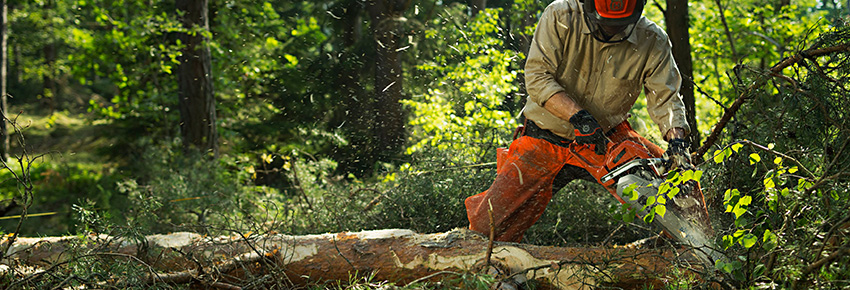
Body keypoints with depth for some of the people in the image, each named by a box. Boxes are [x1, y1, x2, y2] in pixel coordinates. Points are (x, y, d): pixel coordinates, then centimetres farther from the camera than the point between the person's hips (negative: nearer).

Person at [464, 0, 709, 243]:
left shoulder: (653, 41, -12)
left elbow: (665, 99, -9)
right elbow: (537, 76, -20)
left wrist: (677, 141, -29)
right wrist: (578, 116, -33)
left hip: (609, 138, 1)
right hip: (545, 140, -1)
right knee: (488, 228, -7)